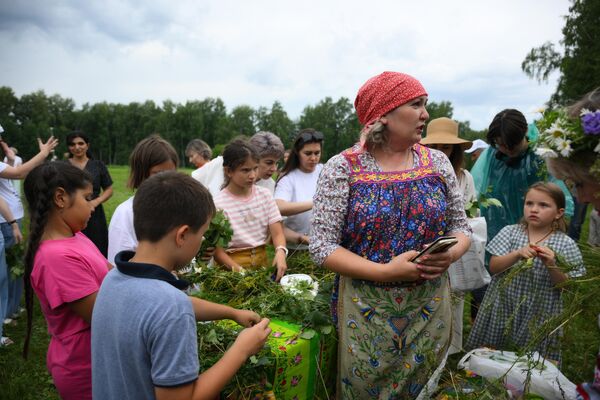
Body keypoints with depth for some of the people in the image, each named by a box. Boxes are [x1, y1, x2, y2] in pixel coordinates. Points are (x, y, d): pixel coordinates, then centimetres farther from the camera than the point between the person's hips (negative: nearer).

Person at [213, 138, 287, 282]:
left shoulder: (265, 195, 5)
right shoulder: (219, 204, -9)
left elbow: (277, 233, 0)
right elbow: (217, 250, -7)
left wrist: (280, 252, -20)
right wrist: (240, 271, -21)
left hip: (262, 261, 3)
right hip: (231, 267, -3)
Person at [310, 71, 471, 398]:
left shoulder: (437, 162, 1)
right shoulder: (342, 168, -11)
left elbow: (460, 225, 8)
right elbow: (323, 245, -13)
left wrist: (451, 253, -15)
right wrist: (386, 272, -23)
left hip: (430, 308, 3)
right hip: (366, 311, -3)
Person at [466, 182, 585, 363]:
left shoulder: (566, 245, -4)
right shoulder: (510, 232, -2)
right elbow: (493, 267, -7)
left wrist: (552, 265, -22)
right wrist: (518, 254, -23)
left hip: (539, 314, -1)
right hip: (503, 308, 1)